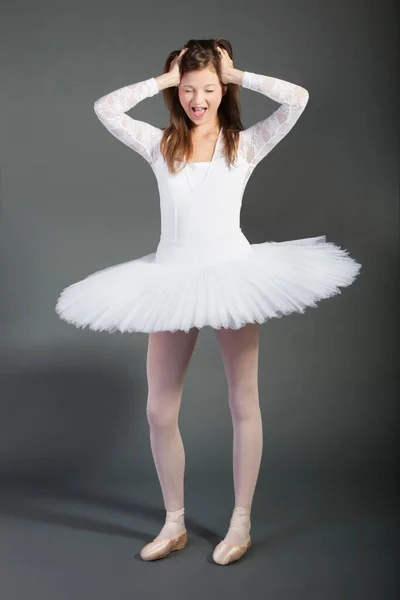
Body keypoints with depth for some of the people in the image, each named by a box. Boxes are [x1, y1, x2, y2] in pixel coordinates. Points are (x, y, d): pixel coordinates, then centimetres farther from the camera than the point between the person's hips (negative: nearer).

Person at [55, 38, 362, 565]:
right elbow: (105, 108, -3)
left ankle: (241, 523, 23)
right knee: (160, 410, 5)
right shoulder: (159, 144, 7)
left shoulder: (245, 144, 2)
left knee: (243, 403, 6)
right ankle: (175, 523, 24)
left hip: (232, 274, -2)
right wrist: (163, 79, 1)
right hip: (173, 281, 2)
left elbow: (298, 98, -9)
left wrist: (237, 74, -1)